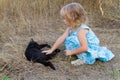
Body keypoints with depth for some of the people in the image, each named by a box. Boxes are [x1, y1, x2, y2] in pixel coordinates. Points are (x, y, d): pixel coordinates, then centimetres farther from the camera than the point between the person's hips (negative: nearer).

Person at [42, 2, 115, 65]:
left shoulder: (81, 30, -29)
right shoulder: (71, 28, -4)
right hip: (85, 48, 9)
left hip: (92, 50, -9)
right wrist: (51, 50, -3)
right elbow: (61, 39, -3)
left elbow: (84, 47, -35)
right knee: (67, 40, 7)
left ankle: (85, 59, -16)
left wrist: (71, 52, -25)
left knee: (71, 40, -26)